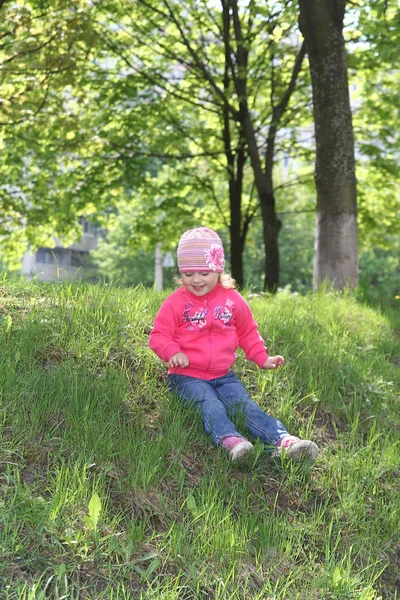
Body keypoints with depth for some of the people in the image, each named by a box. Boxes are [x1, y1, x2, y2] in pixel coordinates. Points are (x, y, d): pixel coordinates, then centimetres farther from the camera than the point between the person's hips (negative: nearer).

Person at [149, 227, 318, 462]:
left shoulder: (232, 300, 7)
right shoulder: (175, 303, -2)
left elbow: (248, 333, 19)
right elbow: (159, 336, -2)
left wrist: (263, 358, 10)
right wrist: (173, 353, -22)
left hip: (223, 375, 3)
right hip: (187, 377, -2)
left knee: (246, 405, -18)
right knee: (210, 406, -30)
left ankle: (283, 441, -34)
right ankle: (229, 440, -53)